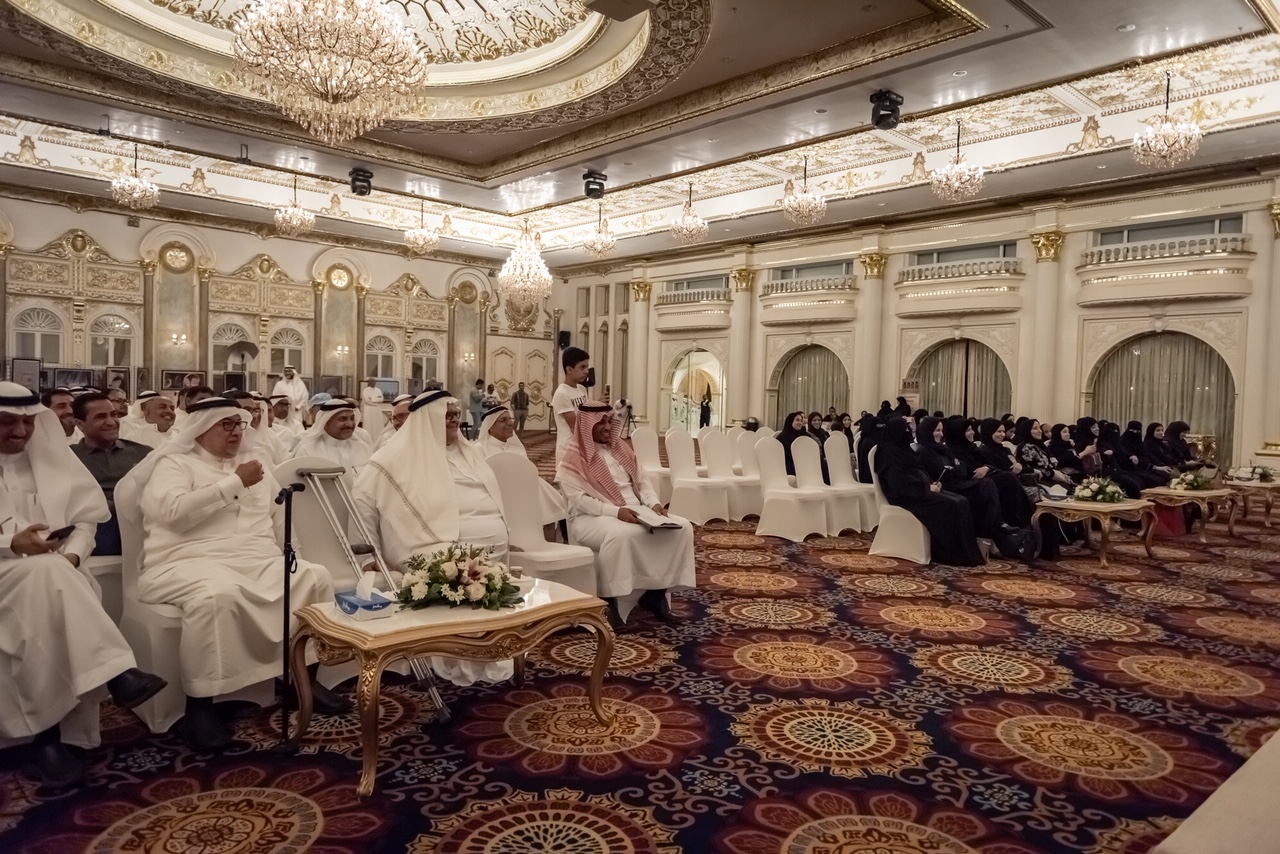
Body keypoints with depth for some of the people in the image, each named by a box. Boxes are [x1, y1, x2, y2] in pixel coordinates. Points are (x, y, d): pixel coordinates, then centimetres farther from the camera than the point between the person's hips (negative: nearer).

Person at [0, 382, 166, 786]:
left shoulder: (50, 458, 15)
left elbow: (86, 517, 10)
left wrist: (72, 555, -9)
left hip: (53, 574, 3)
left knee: (49, 603, -31)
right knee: (47, 574, -35)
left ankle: (51, 735, -27)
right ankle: (115, 672, -38)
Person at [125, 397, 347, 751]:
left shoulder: (253, 465, 22)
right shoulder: (173, 464, 4)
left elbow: (281, 518, 22)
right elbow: (173, 511, -17)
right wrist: (235, 482, -14)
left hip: (258, 560, 6)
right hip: (191, 561, -5)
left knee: (316, 577, -17)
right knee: (217, 595, -39)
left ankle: (305, 678, -6)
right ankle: (198, 706, -25)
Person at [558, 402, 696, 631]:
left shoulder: (621, 449, 17)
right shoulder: (574, 459, -4)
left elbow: (641, 482, 17)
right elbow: (578, 499, -14)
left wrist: (654, 503, -3)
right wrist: (615, 511, -25)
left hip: (635, 511, 7)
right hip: (593, 517, -7)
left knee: (682, 527, -12)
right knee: (620, 534, -42)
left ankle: (655, 593, -7)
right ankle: (609, 602, -27)